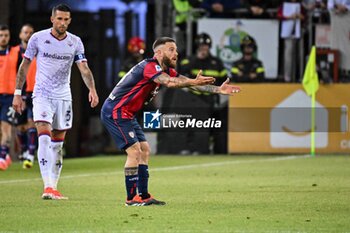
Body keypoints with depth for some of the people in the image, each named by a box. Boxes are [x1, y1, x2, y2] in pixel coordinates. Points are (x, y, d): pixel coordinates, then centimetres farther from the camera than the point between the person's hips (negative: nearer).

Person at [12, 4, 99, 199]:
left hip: (63, 97, 3)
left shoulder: (75, 42, 1)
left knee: (58, 143, 6)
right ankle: (48, 187, -27)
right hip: (42, 95, -3)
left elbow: (84, 68, -8)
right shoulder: (38, 38, -4)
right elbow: (25, 66, 4)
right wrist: (18, 93, 1)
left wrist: (92, 89, -25)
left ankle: (54, 187, 15)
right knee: (44, 136, -20)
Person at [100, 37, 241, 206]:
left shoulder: (167, 70, 10)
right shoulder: (149, 66, -21)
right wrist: (193, 82, -51)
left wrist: (218, 89, -4)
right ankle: (131, 197, -8)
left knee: (144, 150, 8)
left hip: (126, 114, 10)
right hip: (115, 112, -10)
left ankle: (144, 196, 10)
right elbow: (170, 82, -39)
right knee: (134, 151, -13)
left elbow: (187, 82, 6)